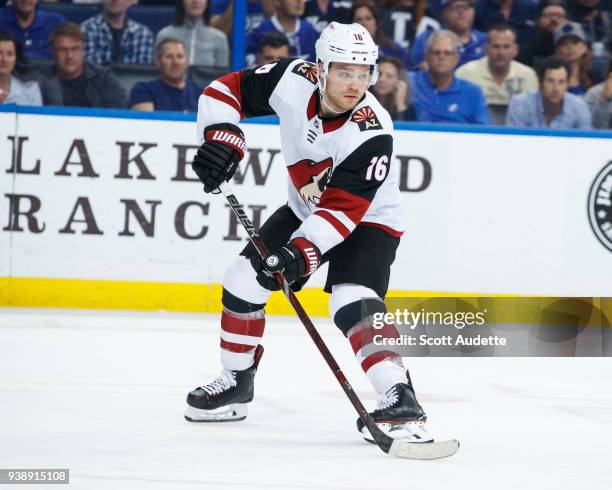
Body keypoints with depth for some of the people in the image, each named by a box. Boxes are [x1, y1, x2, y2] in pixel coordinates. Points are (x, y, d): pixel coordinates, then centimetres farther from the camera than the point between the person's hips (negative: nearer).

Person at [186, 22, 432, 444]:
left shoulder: (372, 132, -34)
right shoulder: (293, 80, -21)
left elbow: (343, 208, -36)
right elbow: (228, 90, -8)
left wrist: (303, 251, -45)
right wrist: (221, 138, -23)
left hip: (368, 220, -6)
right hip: (305, 210, 6)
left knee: (354, 303, -28)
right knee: (244, 280, 5)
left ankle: (399, 401, -35)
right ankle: (236, 382, 25)